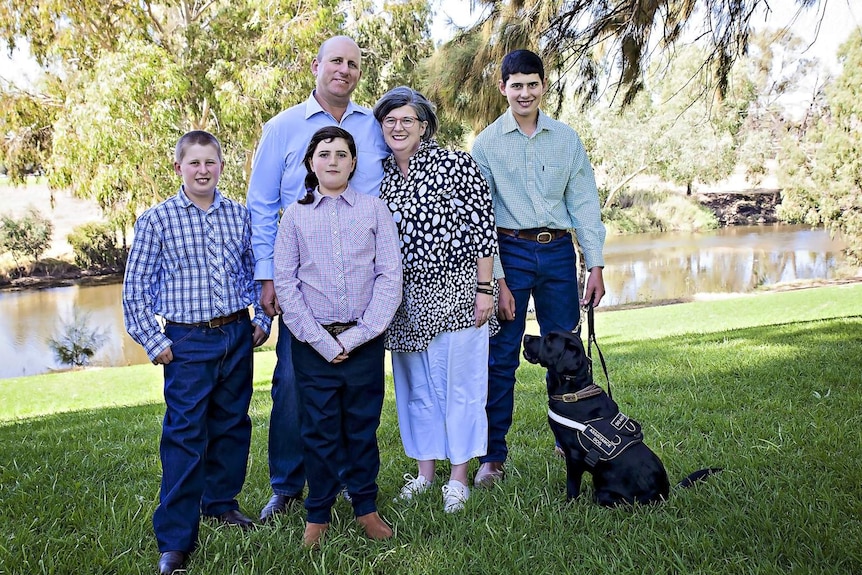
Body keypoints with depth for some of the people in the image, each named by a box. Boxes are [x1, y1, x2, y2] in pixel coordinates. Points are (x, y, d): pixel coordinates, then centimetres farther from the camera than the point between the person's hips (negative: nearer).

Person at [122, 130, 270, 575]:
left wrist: (262, 319, 9)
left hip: (237, 336, 4)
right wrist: (152, 341, -5)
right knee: (185, 436, -5)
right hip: (188, 341, -4)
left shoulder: (239, 215, 5)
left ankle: (220, 501, 35)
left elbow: (255, 271, 16)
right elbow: (135, 287, -1)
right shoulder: (156, 220, -4)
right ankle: (175, 539, 3)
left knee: (232, 425, 14)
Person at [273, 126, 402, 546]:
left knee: (363, 428, 9)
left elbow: (390, 277, -1)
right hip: (313, 343, 0)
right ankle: (318, 514, 20)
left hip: (365, 341, 0)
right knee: (319, 430, 6)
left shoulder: (374, 209, 4)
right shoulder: (295, 215, 5)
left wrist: (356, 336, -8)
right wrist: (322, 341, -7)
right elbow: (284, 282, 1)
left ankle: (366, 507, 24)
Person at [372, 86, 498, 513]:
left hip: (455, 292, -5)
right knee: (415, 385, 12)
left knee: (459, 384, 2)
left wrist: (484, 289, -10)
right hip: (406, 298, 5)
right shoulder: (380, 176, 8)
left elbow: (483, 229, -8)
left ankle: (458, 477, 13)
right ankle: (425, 470, 25)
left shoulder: (456, 165, -7)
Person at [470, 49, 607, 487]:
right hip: (510, 252, -2)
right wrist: (496, 279, -8)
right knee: (501, 357, 0)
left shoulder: (567, 139, 8)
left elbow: (584, 203, 8)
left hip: (558, 252, 2)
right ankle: (492, 455, 10)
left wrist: (595, 266, 1)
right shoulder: (486, 144, 1)